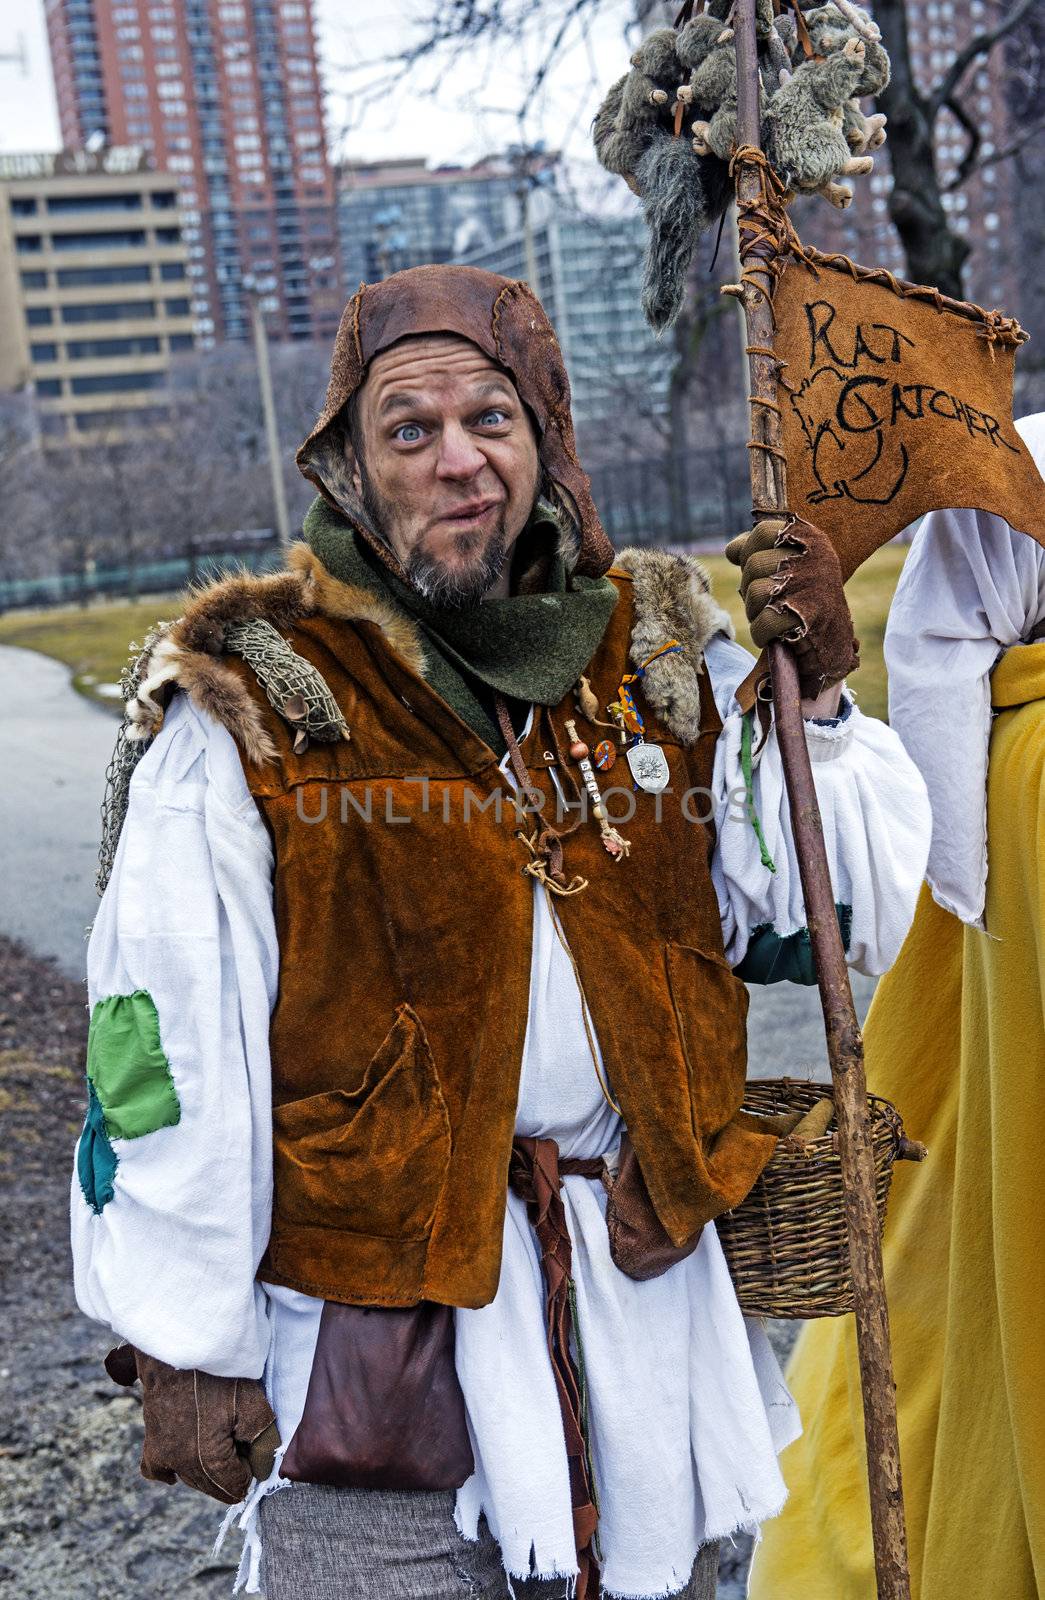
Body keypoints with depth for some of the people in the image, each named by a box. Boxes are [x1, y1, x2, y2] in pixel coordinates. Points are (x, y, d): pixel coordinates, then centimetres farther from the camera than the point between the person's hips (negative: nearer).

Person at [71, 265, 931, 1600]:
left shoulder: (661, 659, 1)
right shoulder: (249, 703, -10)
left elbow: (840, 925, 4)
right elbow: (167, 1042, -8)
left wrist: (817, 694, -10)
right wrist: (187, 1350, -6)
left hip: (650, 1309, 4)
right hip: (371, 1333, -4)